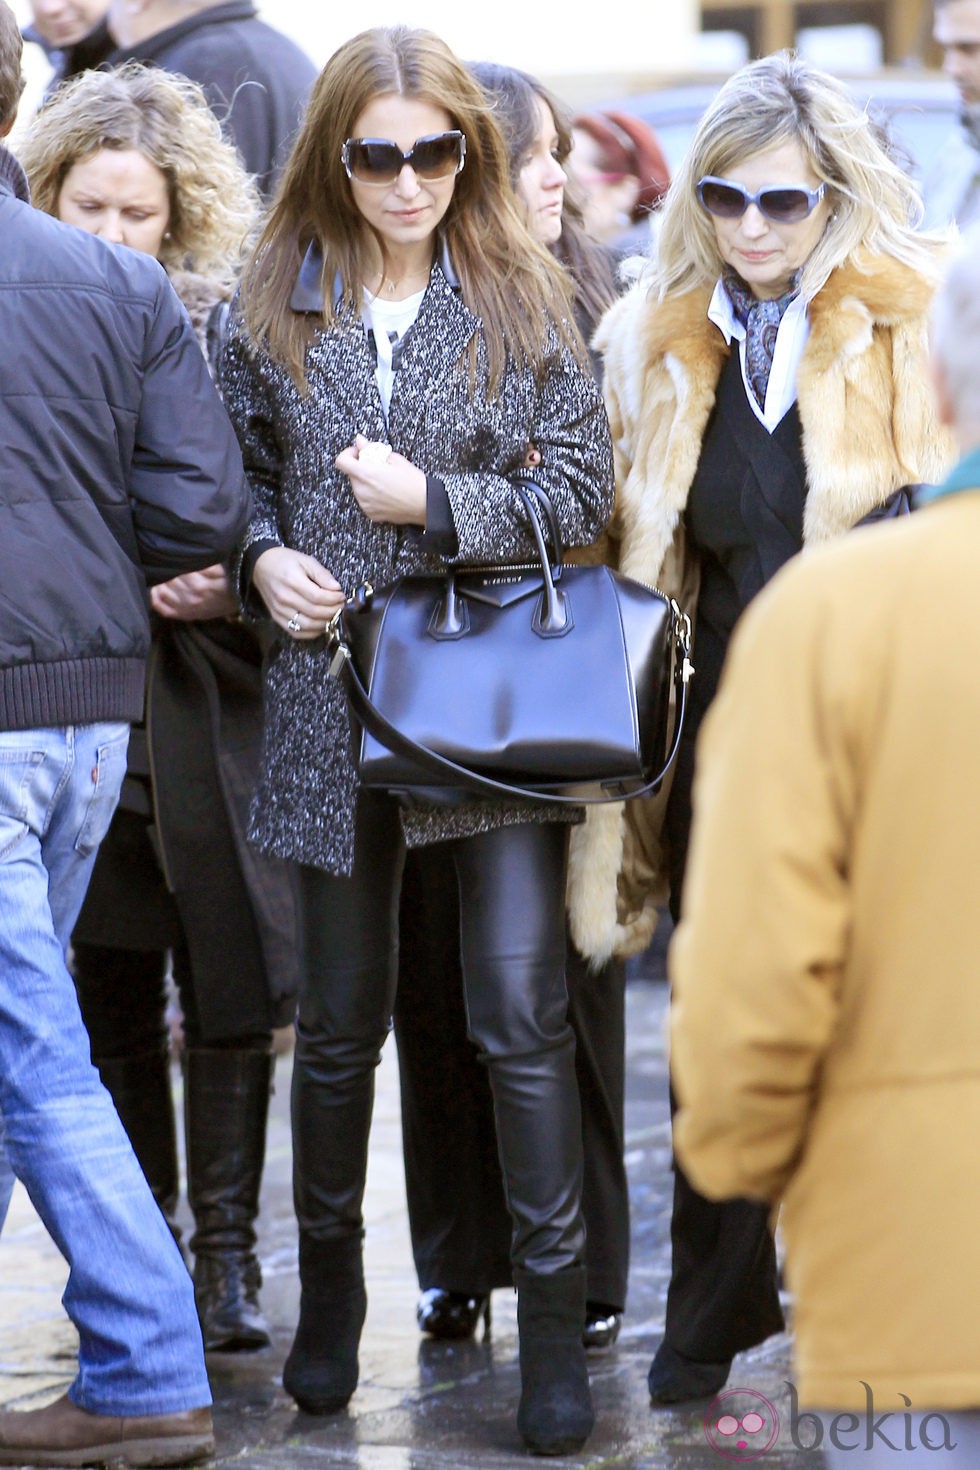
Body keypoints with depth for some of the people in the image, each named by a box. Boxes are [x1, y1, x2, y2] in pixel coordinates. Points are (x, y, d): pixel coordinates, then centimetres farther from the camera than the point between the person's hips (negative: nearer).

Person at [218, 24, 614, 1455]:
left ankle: (555, 1314, 1)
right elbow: (239, 470, 15)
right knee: (342, 1015, 11)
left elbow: (583, 490, -1)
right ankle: (329, 1282, 30)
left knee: (521, 1007, -8)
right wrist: (263, 554, -5)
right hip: (335, 687, 2)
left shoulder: (522, 297, 1)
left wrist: (436, 504, -12)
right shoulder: (278, 303, 5)